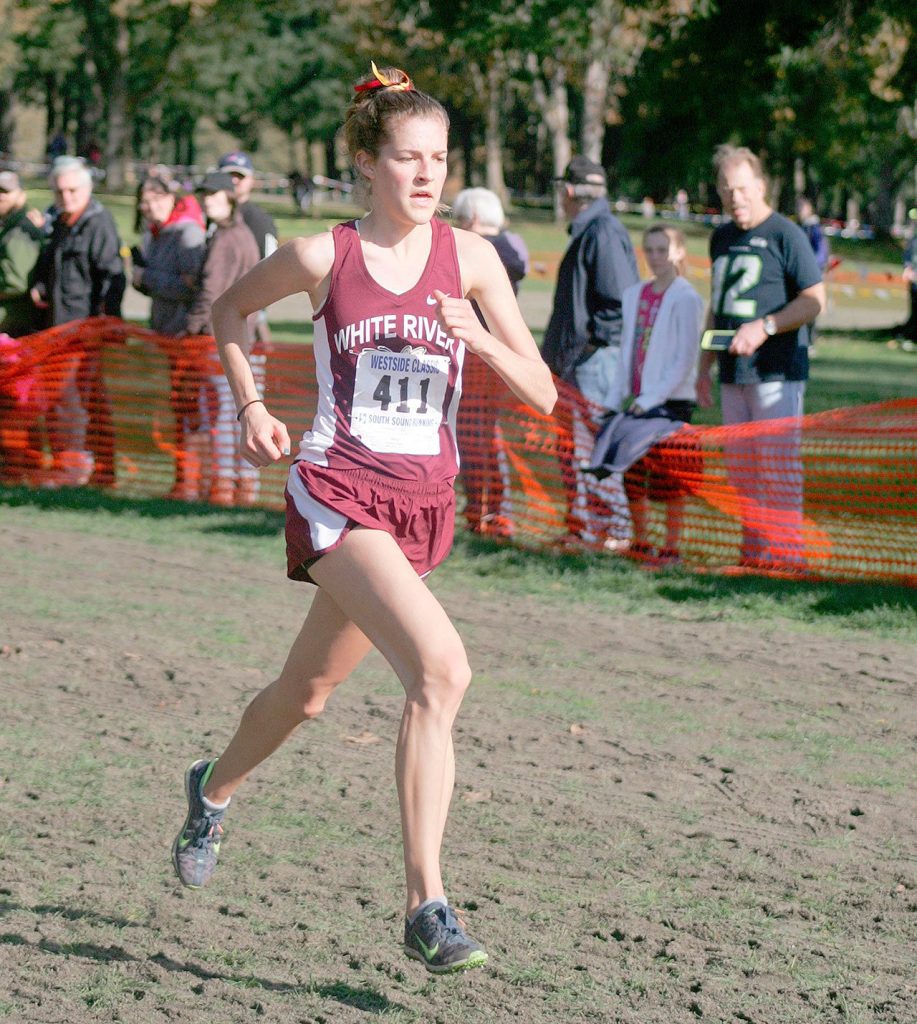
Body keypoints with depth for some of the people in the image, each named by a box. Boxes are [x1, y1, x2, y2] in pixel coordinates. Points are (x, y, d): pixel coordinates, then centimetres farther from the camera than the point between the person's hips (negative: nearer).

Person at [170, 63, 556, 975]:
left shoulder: (469, 257, 1)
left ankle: (213, 789, 50)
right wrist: (250, 407, 7)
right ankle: (425, 908, -24)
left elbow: (541, 394, -1)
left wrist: (478, 337, -17)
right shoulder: (322, 257, -5)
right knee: (441, 669, -25)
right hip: (337, 491, -4)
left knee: (307, 692, 19)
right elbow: (229, 310, 16)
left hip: (423, 500, 4)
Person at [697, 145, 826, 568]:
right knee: (740, 469, 9)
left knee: (777, 469, -8)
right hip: (733, 374, 7)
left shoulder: (785, 234, -6)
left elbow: (814, 300, -9)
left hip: (777, 372, -7)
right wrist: (704, 367, 21)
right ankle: (753, 553, 15)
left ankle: (786, 553, -5)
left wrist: (764, 326, -20)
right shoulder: (721, 238, 16)